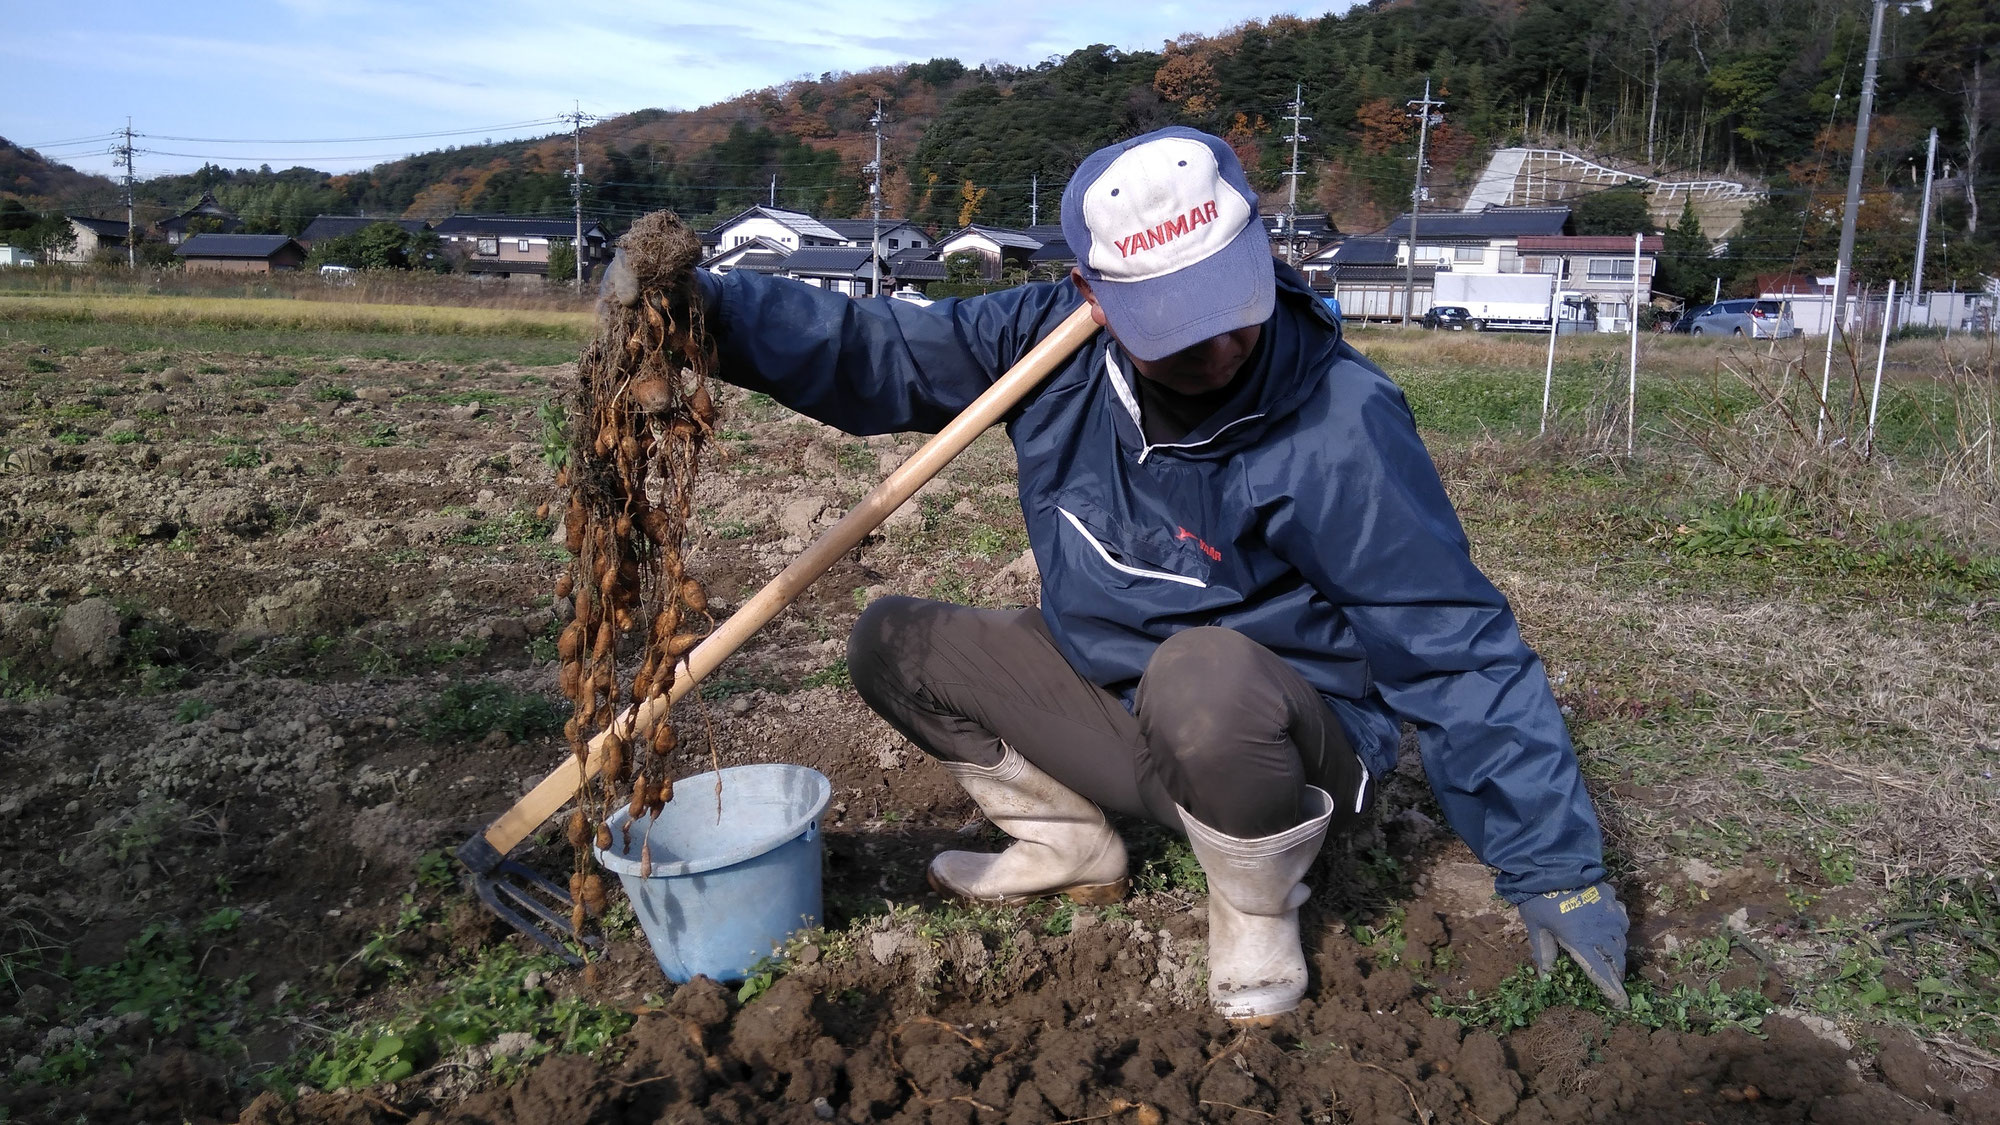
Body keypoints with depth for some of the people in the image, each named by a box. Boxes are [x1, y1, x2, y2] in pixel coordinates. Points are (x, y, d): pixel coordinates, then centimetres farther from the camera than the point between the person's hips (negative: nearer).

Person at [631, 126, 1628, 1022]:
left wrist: (1555, 867, -19)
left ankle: (1257, 917, -7)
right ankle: (1071, 847, 16)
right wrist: (702, 306, -24)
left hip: (1281, 752, -5)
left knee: (1203, 680, -40)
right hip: (1110, 708, 6)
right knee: (894, 644, 1)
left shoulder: (1341, 422, -26)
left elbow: (1454, 647, -22)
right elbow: (876, 353, -9)